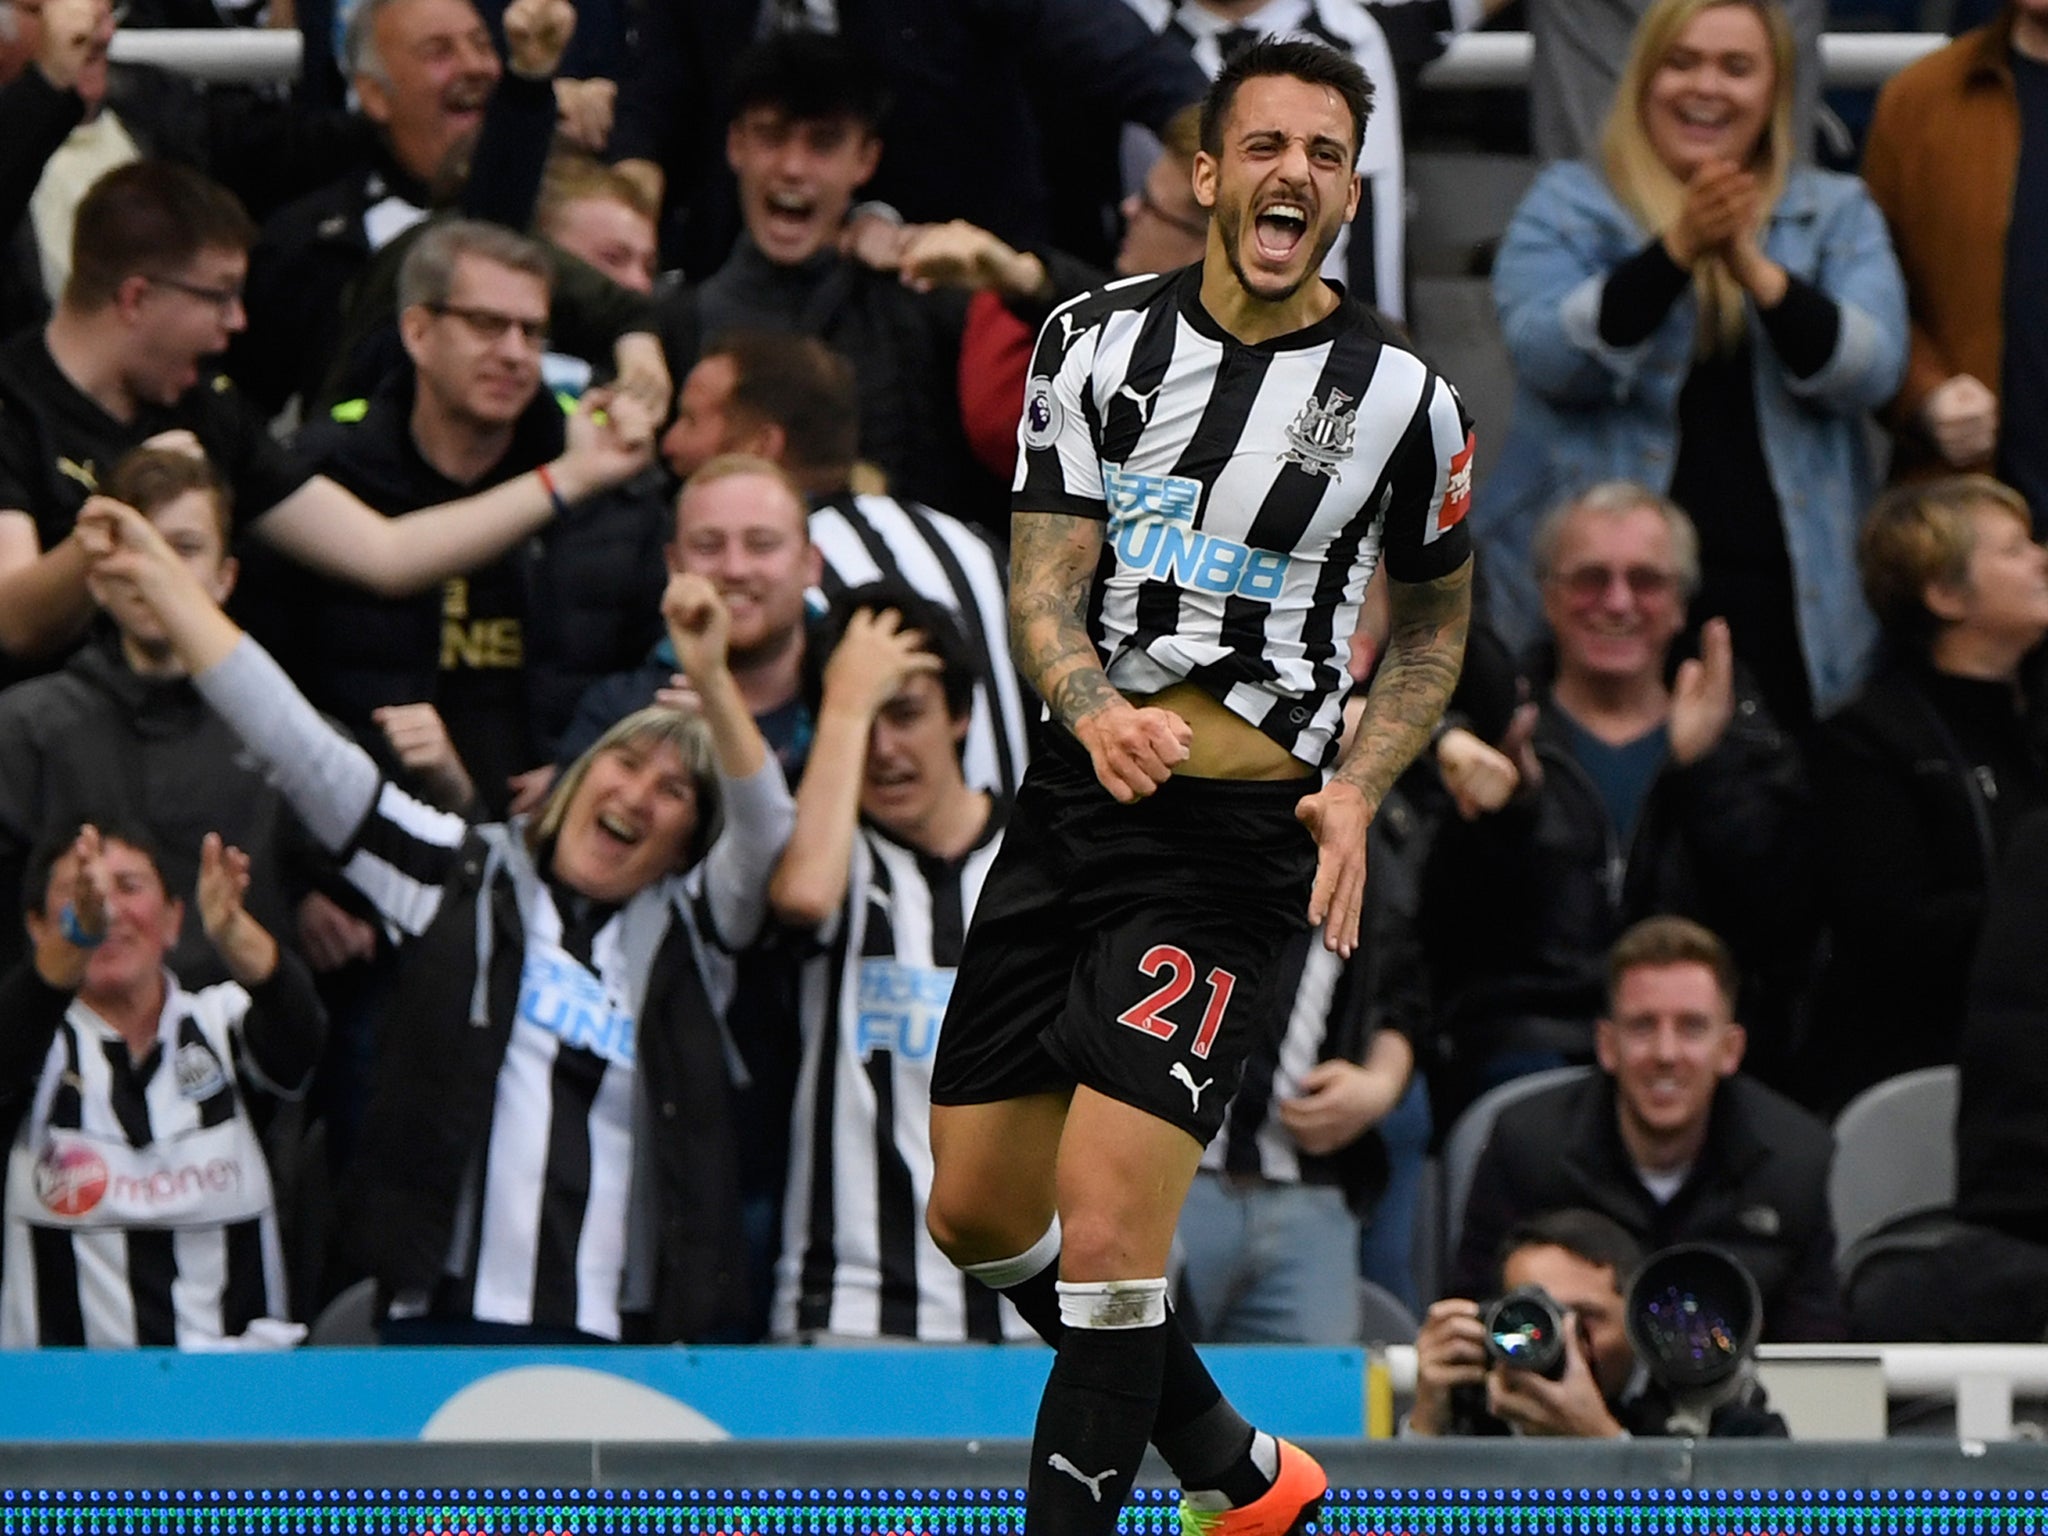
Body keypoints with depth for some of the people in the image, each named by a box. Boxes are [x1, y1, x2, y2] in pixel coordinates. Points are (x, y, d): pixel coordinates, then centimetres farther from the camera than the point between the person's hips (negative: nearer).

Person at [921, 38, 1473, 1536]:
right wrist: (1097, 710, -23)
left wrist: (1357, 792, -4)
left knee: (1105, 1229, -17)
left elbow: (1436, 621, 13)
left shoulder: (1403, 399, -2)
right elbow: (1044, 585, -1)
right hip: (1077, 795, 4)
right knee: (978, 1214, 10)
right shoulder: (1099, 338, 3)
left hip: (1238, 847, -4)